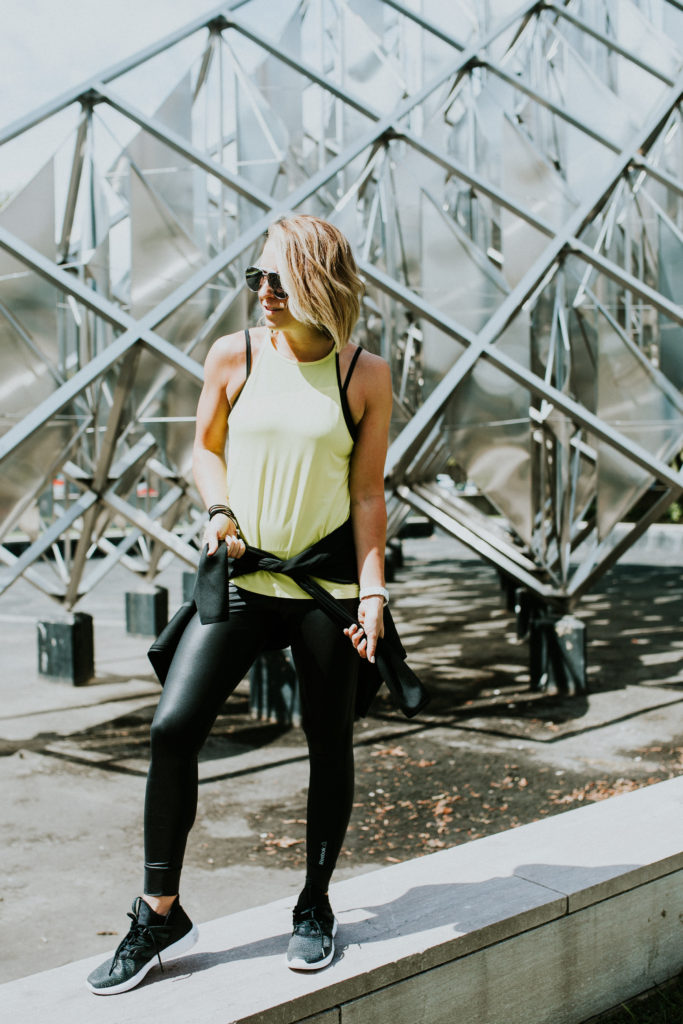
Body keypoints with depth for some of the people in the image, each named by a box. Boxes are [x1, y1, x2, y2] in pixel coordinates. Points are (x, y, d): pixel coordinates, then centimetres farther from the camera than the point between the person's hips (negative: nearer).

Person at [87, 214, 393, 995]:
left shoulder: (366, 376, -2)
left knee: (330, 744, 7)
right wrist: (219, 512, -6)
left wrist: (372, 590, -7)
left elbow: (368, 493, 0)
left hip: (326, 586, -1)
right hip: (241, 579, 1)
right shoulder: (233, 357, 1)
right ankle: (160, 914, 7)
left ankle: (315, 907, 27)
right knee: (173, 727, -9)